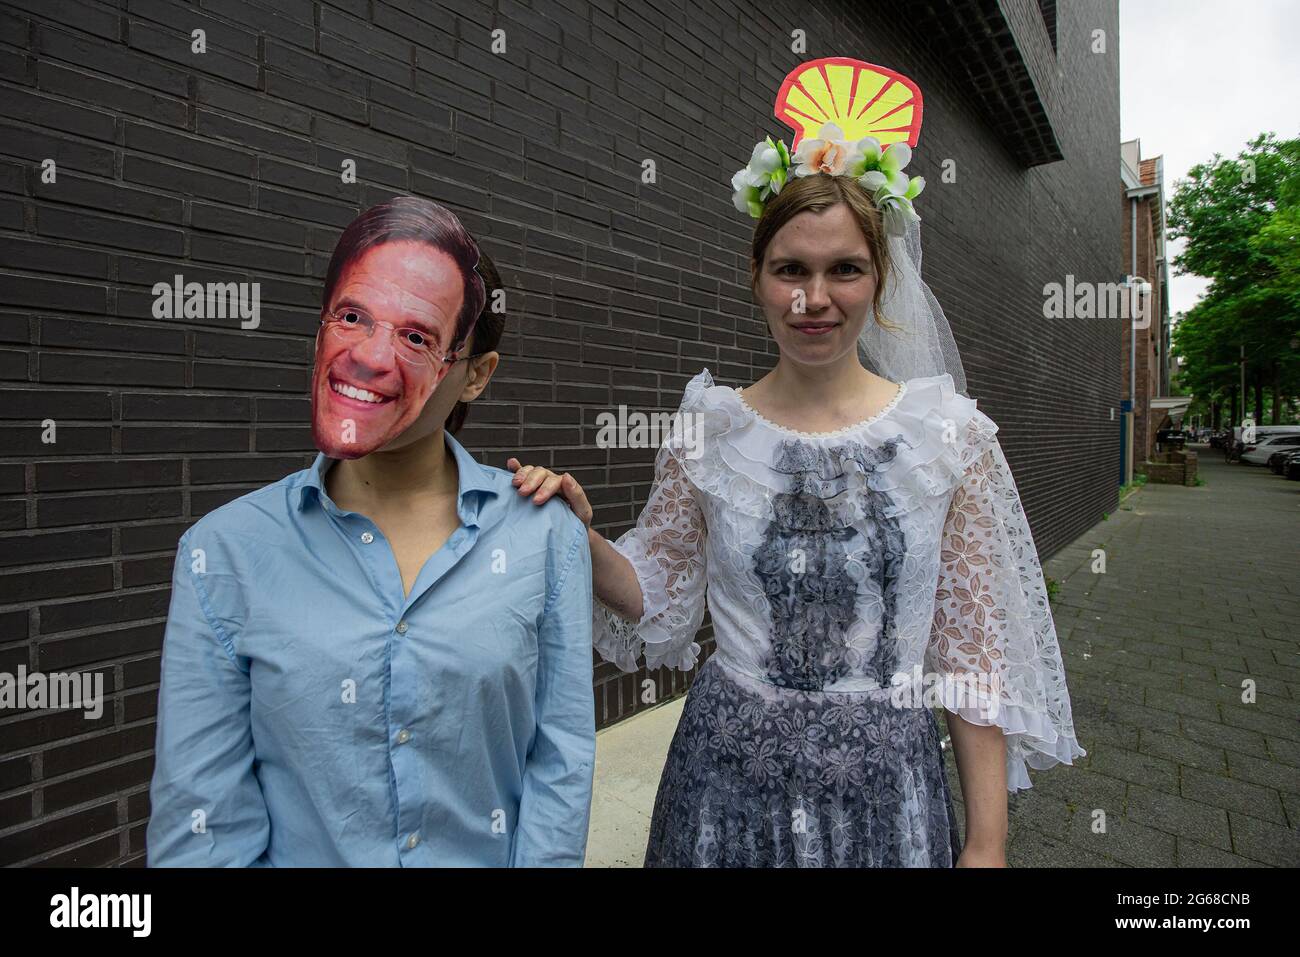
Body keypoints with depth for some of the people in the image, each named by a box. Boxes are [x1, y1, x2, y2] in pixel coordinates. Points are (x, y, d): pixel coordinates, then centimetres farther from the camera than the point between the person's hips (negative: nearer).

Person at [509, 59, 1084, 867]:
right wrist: (582, 535, -16)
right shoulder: (708, 430, -6)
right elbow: (660, 596, 2)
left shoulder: (951, 435, -8)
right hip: (728, 774, 1)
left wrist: (987, 841, -2)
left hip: (884, 780, 0)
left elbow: (973, 653, -4)